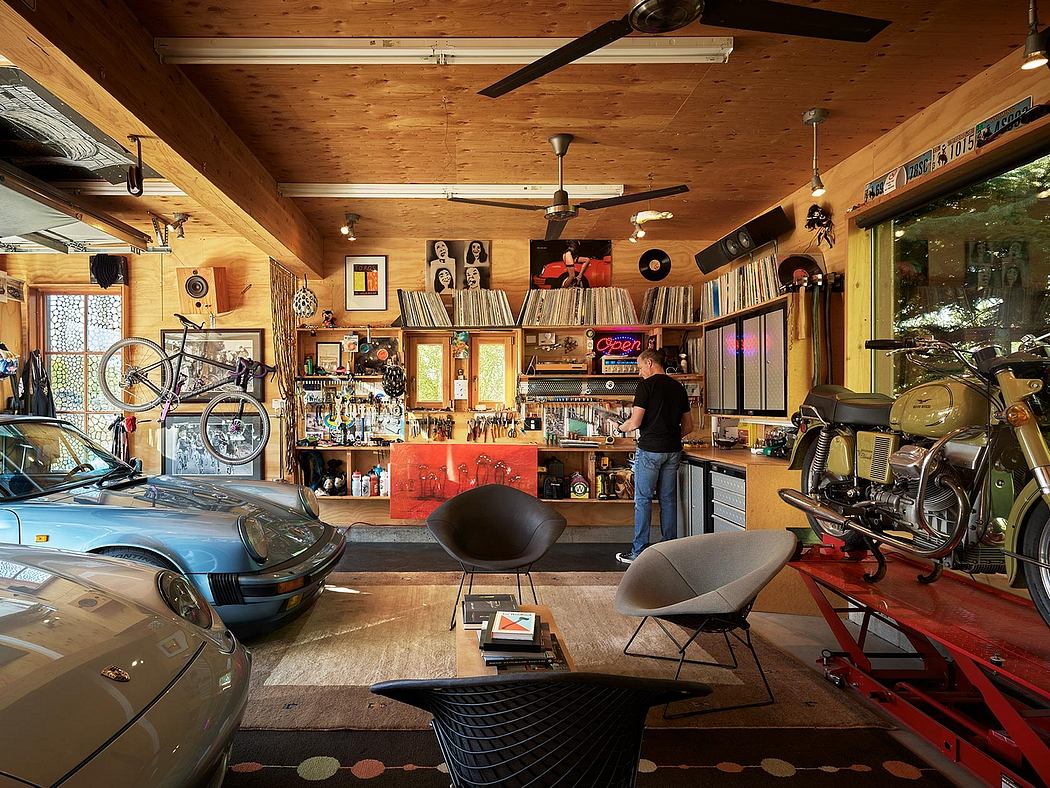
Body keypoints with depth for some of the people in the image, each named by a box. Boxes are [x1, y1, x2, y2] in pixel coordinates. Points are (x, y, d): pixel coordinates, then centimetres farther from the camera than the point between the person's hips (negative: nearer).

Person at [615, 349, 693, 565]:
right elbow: (688, 426, 14)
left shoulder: (646, 385, -8)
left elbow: (635, 423, -12)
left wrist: (620, 427, 7)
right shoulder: (679, 387, 11)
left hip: (650, 449, -6)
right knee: (668, 499, 11)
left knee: (643, 500, 0)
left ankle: (638, 552, 3)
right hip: (673, 450, 6)